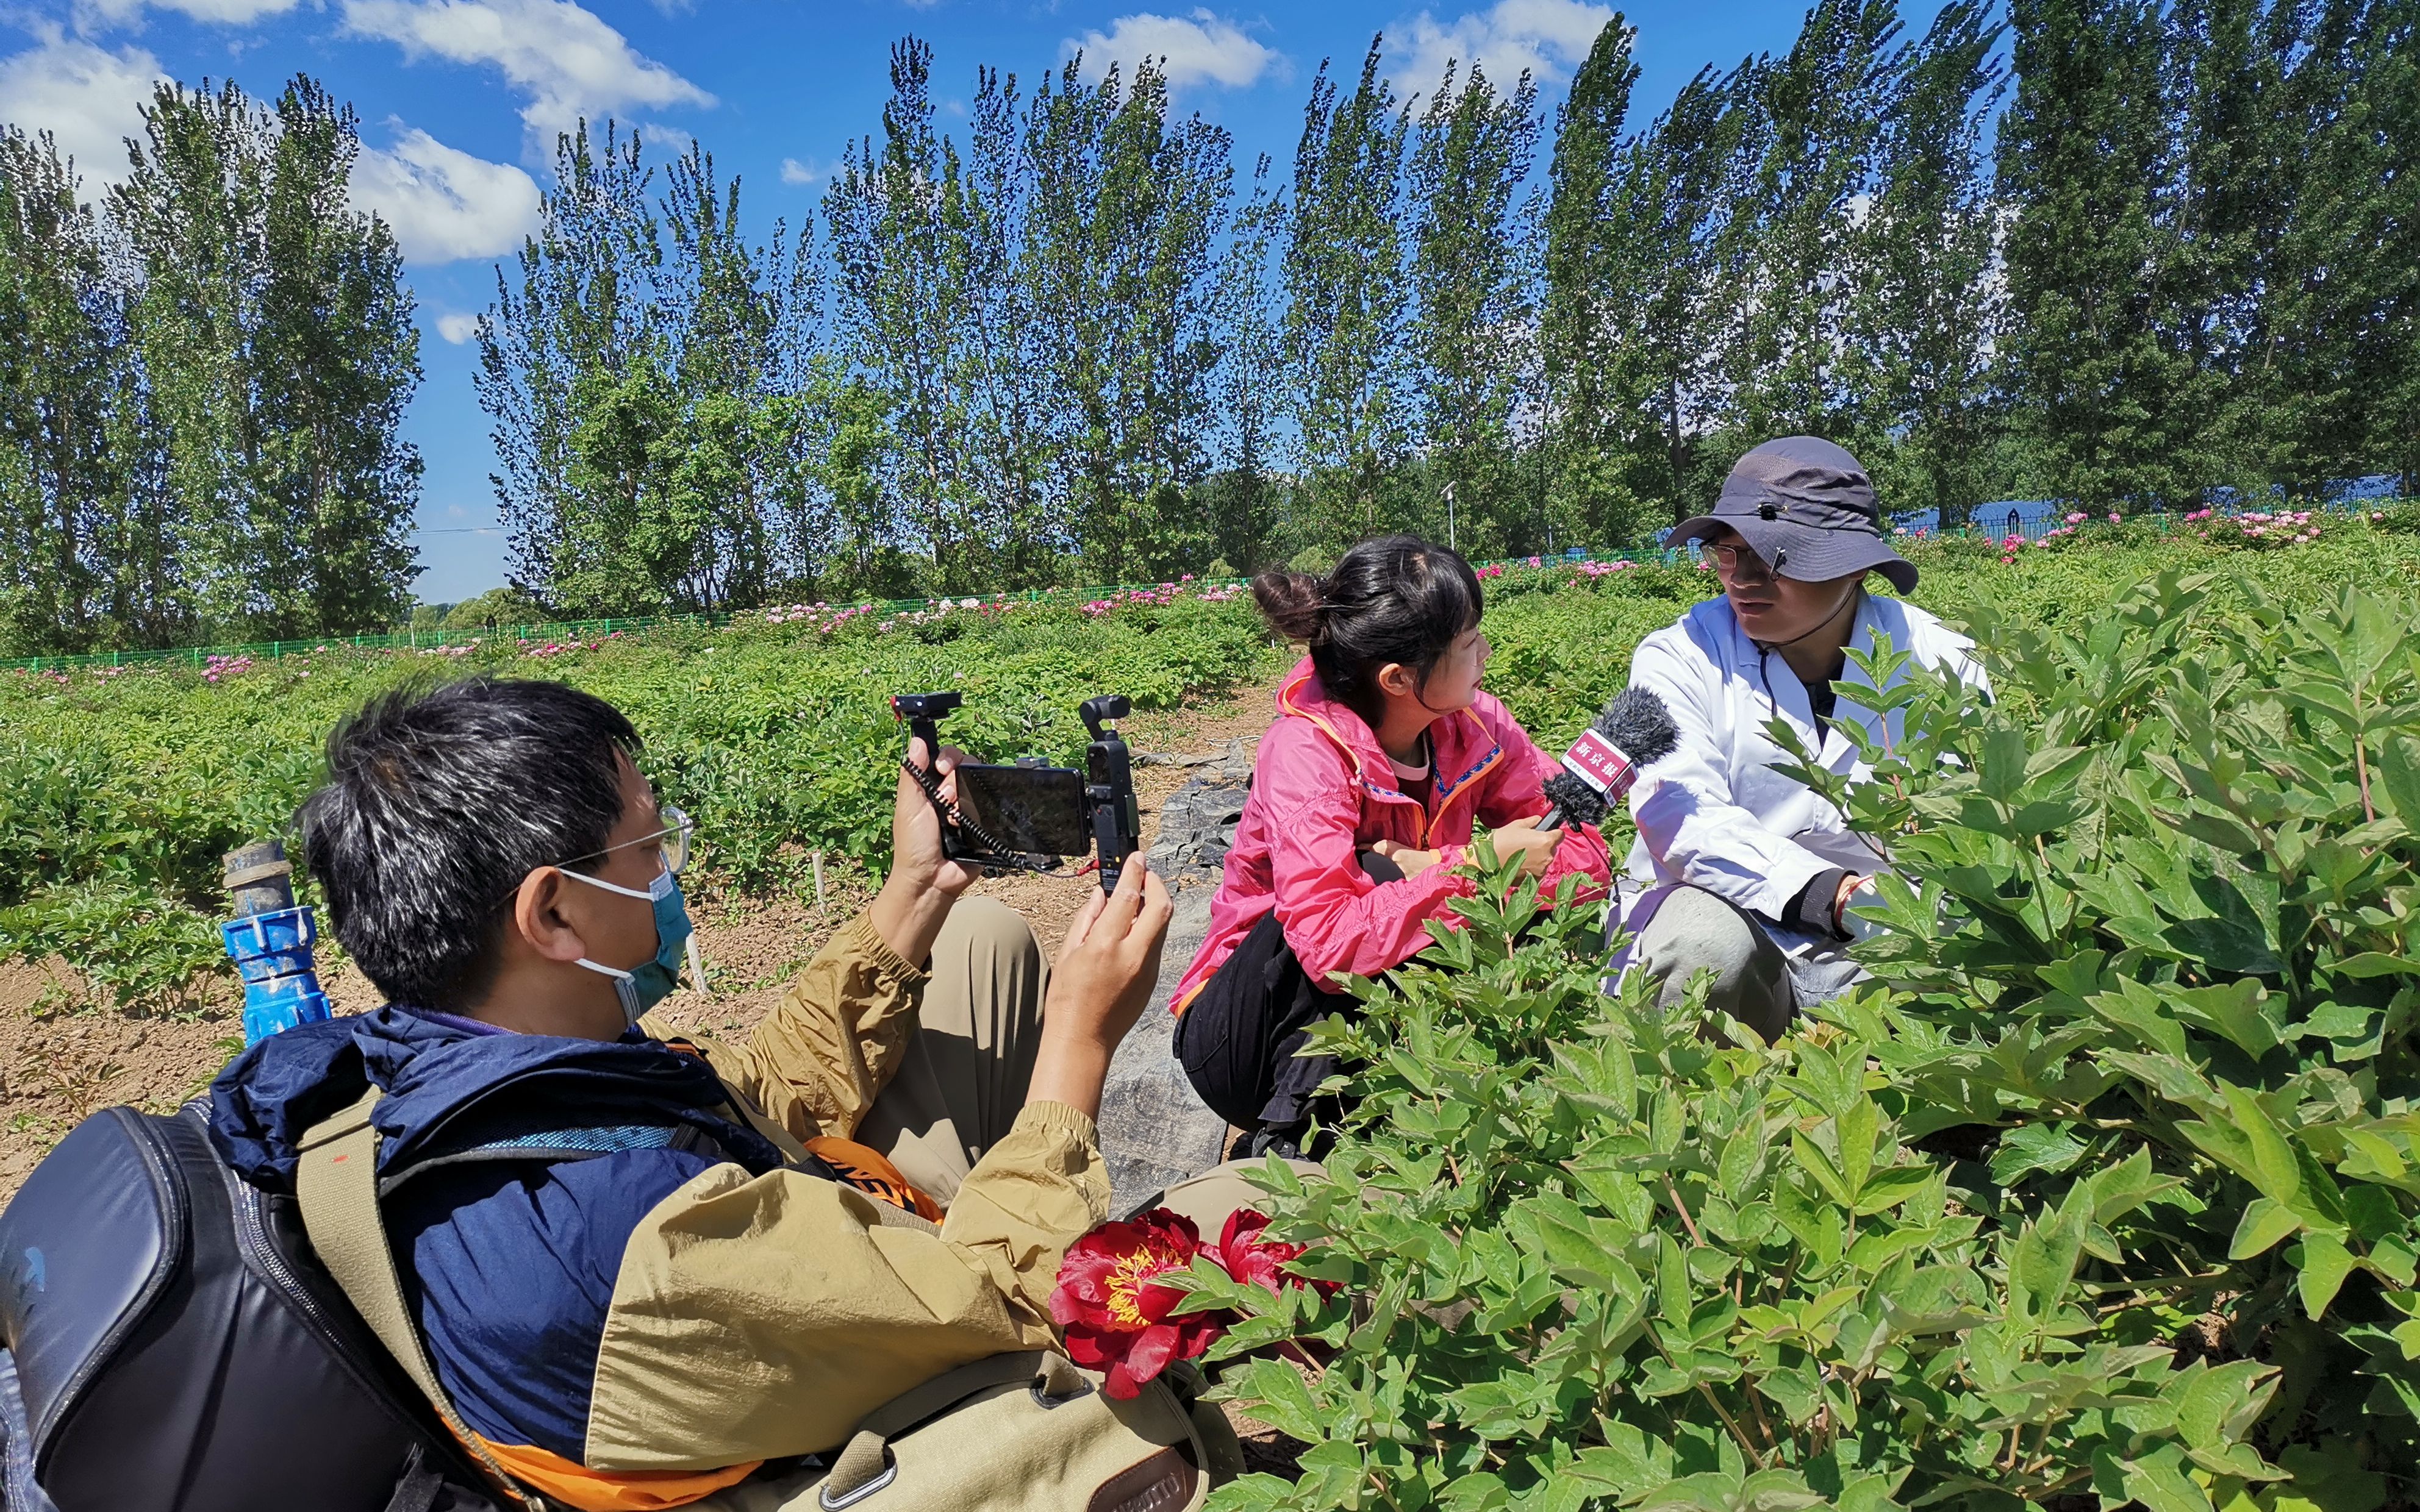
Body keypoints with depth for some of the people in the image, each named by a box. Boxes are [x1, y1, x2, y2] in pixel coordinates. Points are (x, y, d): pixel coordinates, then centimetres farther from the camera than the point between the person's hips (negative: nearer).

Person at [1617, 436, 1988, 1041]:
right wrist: (1820, 894, -30)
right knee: (1705, 936, -34)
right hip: (1736, 911, -1)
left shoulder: (1937, 659, 5)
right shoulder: (1680, 659, -2)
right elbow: (1681, 817, -16)